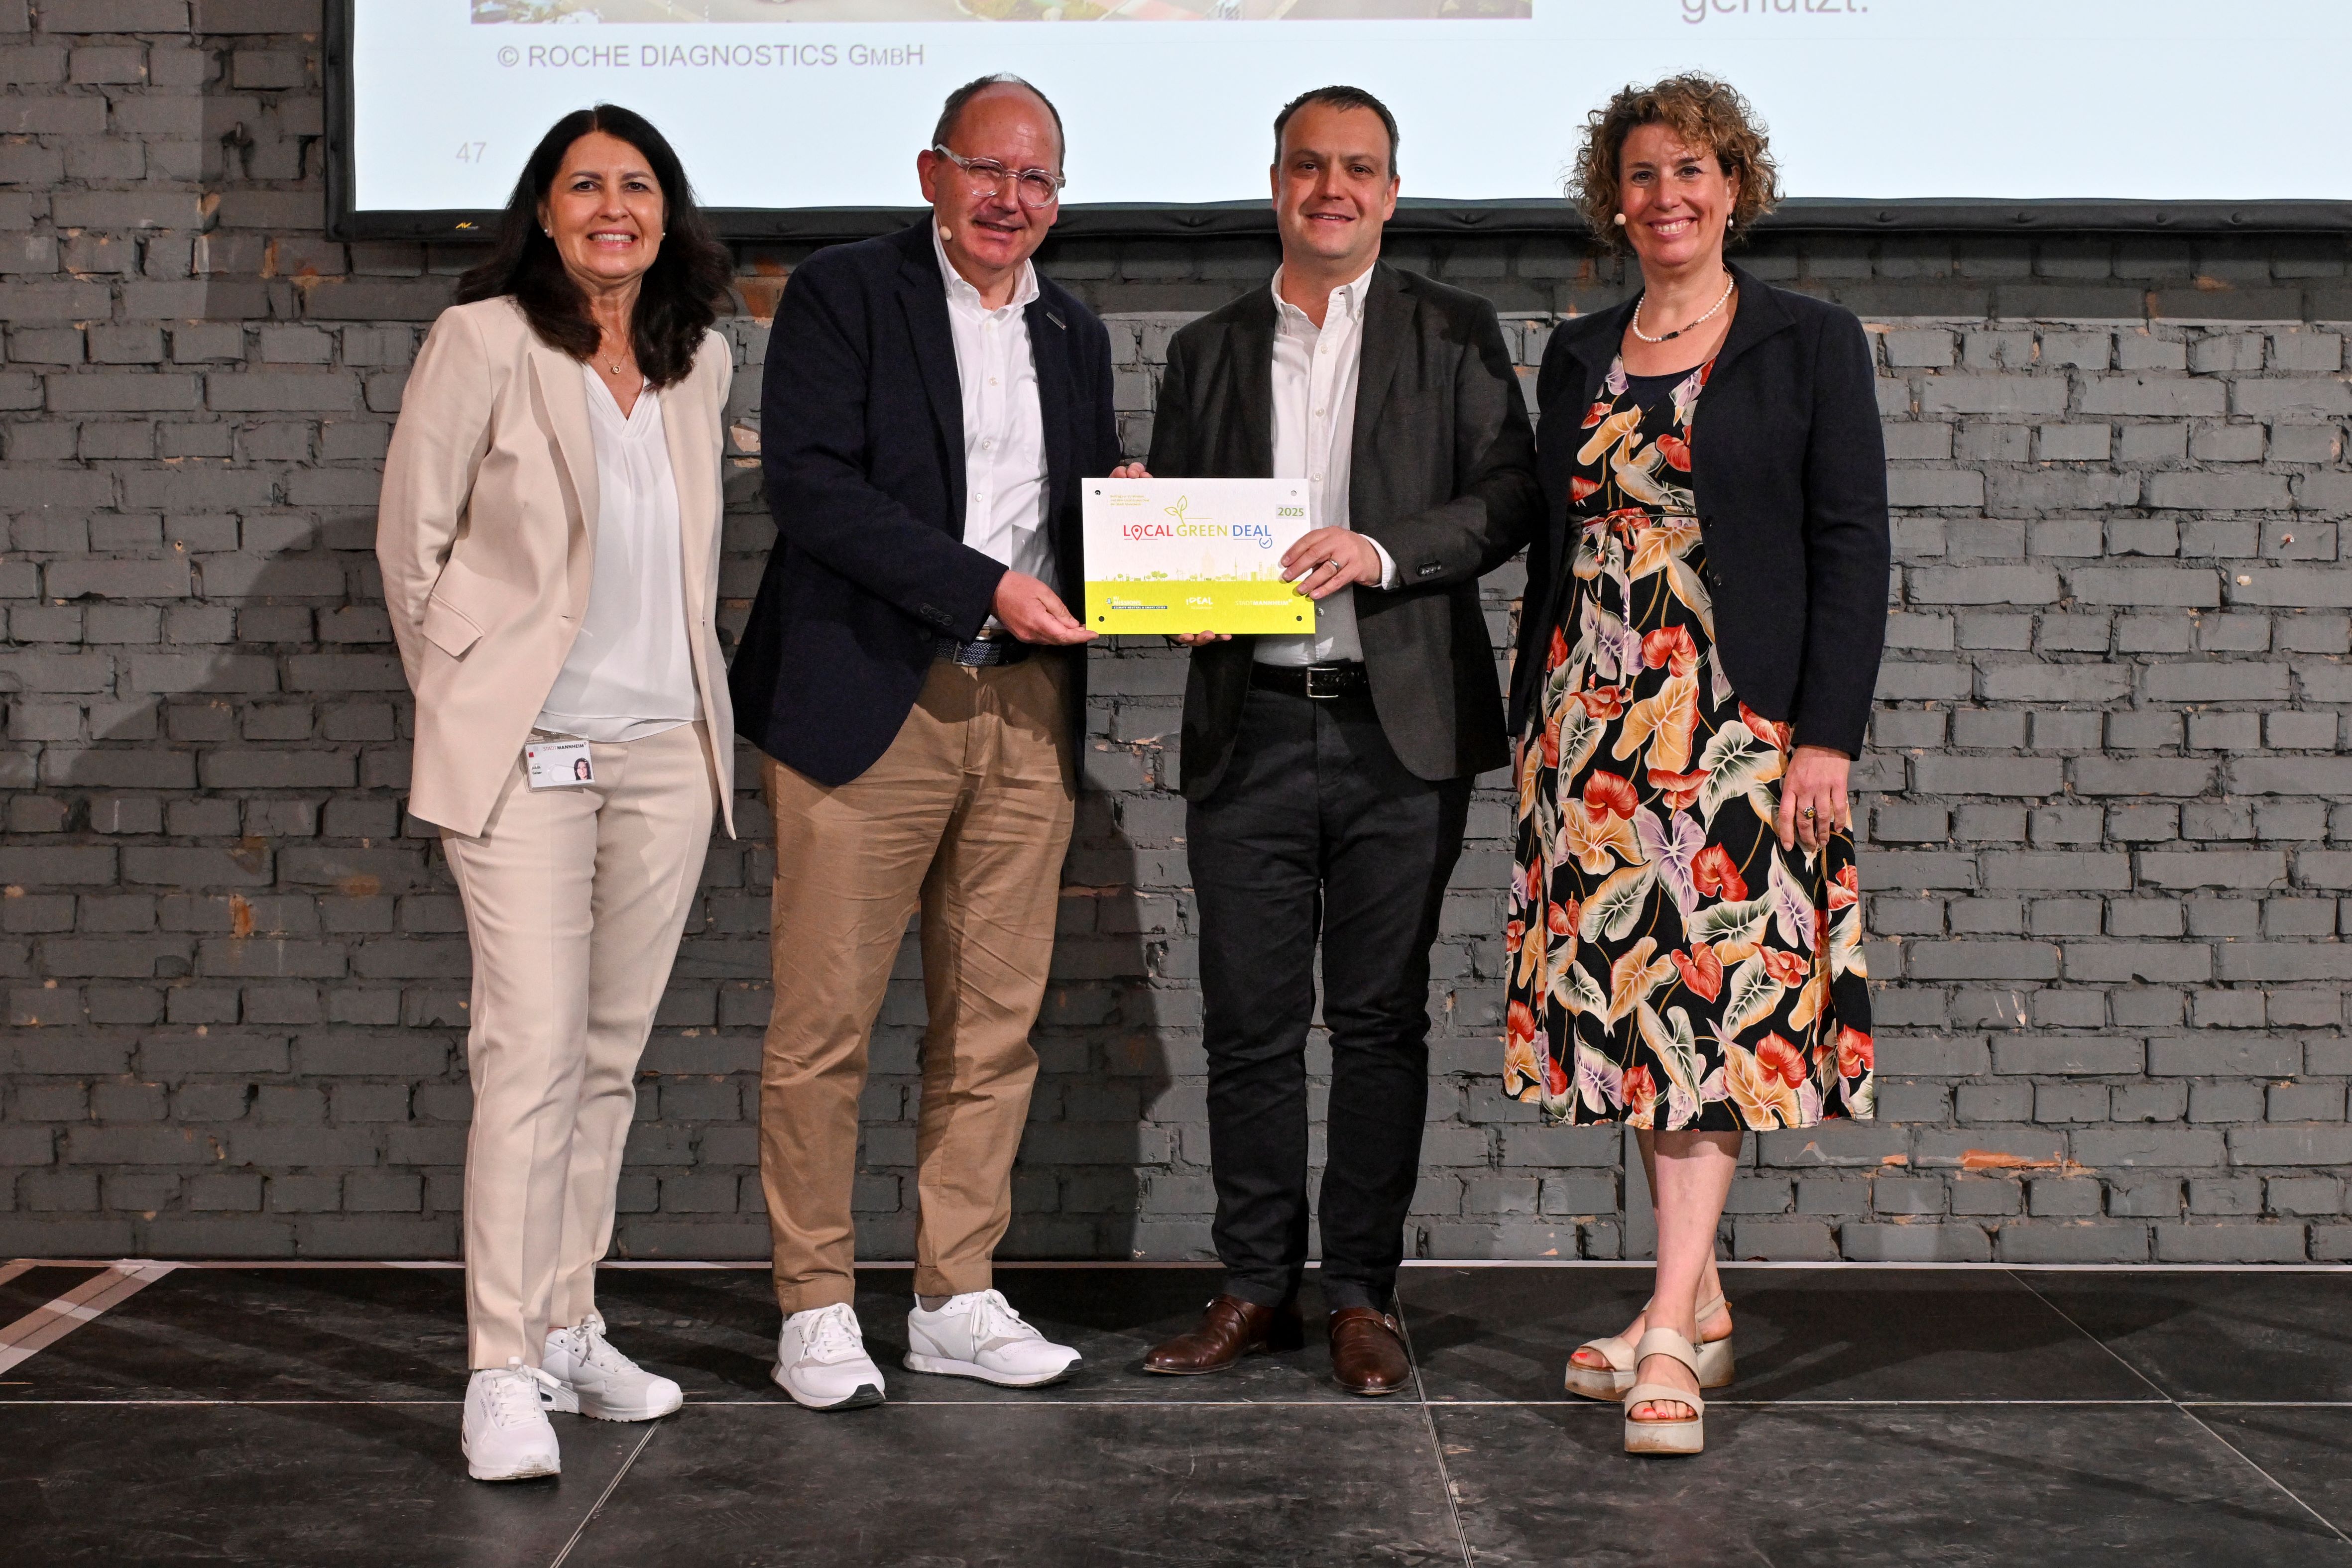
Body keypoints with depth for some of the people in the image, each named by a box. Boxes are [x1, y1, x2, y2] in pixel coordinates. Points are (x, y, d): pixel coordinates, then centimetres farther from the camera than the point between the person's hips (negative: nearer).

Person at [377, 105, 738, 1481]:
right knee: (534, 1051, -11)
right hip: (524, 747, -5)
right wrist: (466, 697, 5)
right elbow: (412, 538, 1)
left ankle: (571, 1327, 20)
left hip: (666, 747, 5)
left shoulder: (702, 362, 9)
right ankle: (505, 1369, -7)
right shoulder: (485, 342, -6)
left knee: (612, 1053, 10)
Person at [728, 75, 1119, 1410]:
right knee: (826, 1020, -2)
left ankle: (958, 1299, 19)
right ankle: (817, 1310, 10)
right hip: (867, 701, -5)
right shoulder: (842, 296, 1)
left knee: (998, 1021, 8)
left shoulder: (1076, 334, 18)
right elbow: (810, 483, -12)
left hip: (1027, 714, 5)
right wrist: (984, 588, -17)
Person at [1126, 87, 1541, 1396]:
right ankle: (1258, 1289, 15)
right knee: (1250, 1020, 4)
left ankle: (1366, 1295, 12)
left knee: (1381, 1020, 3)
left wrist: (1381, 551, -16)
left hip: (1397, 730, -2)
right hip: (1250, 729, 2)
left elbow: (1511, 497, -1)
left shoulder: (1456, 334, 8)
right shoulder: (1209, 351, 15)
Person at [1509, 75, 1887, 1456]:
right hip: (1597, 719, 5)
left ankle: (1669, 1339, -12)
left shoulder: (1811, 344, 1)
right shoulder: (1579, 357, 14)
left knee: (1717, 1003, -10)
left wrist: (1827, 736, -12)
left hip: (1744, 720, -5)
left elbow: (1853, 548, -4)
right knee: (1635, 1008, 6)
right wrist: (1537, 724, 12)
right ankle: (1702, 1306, 17)